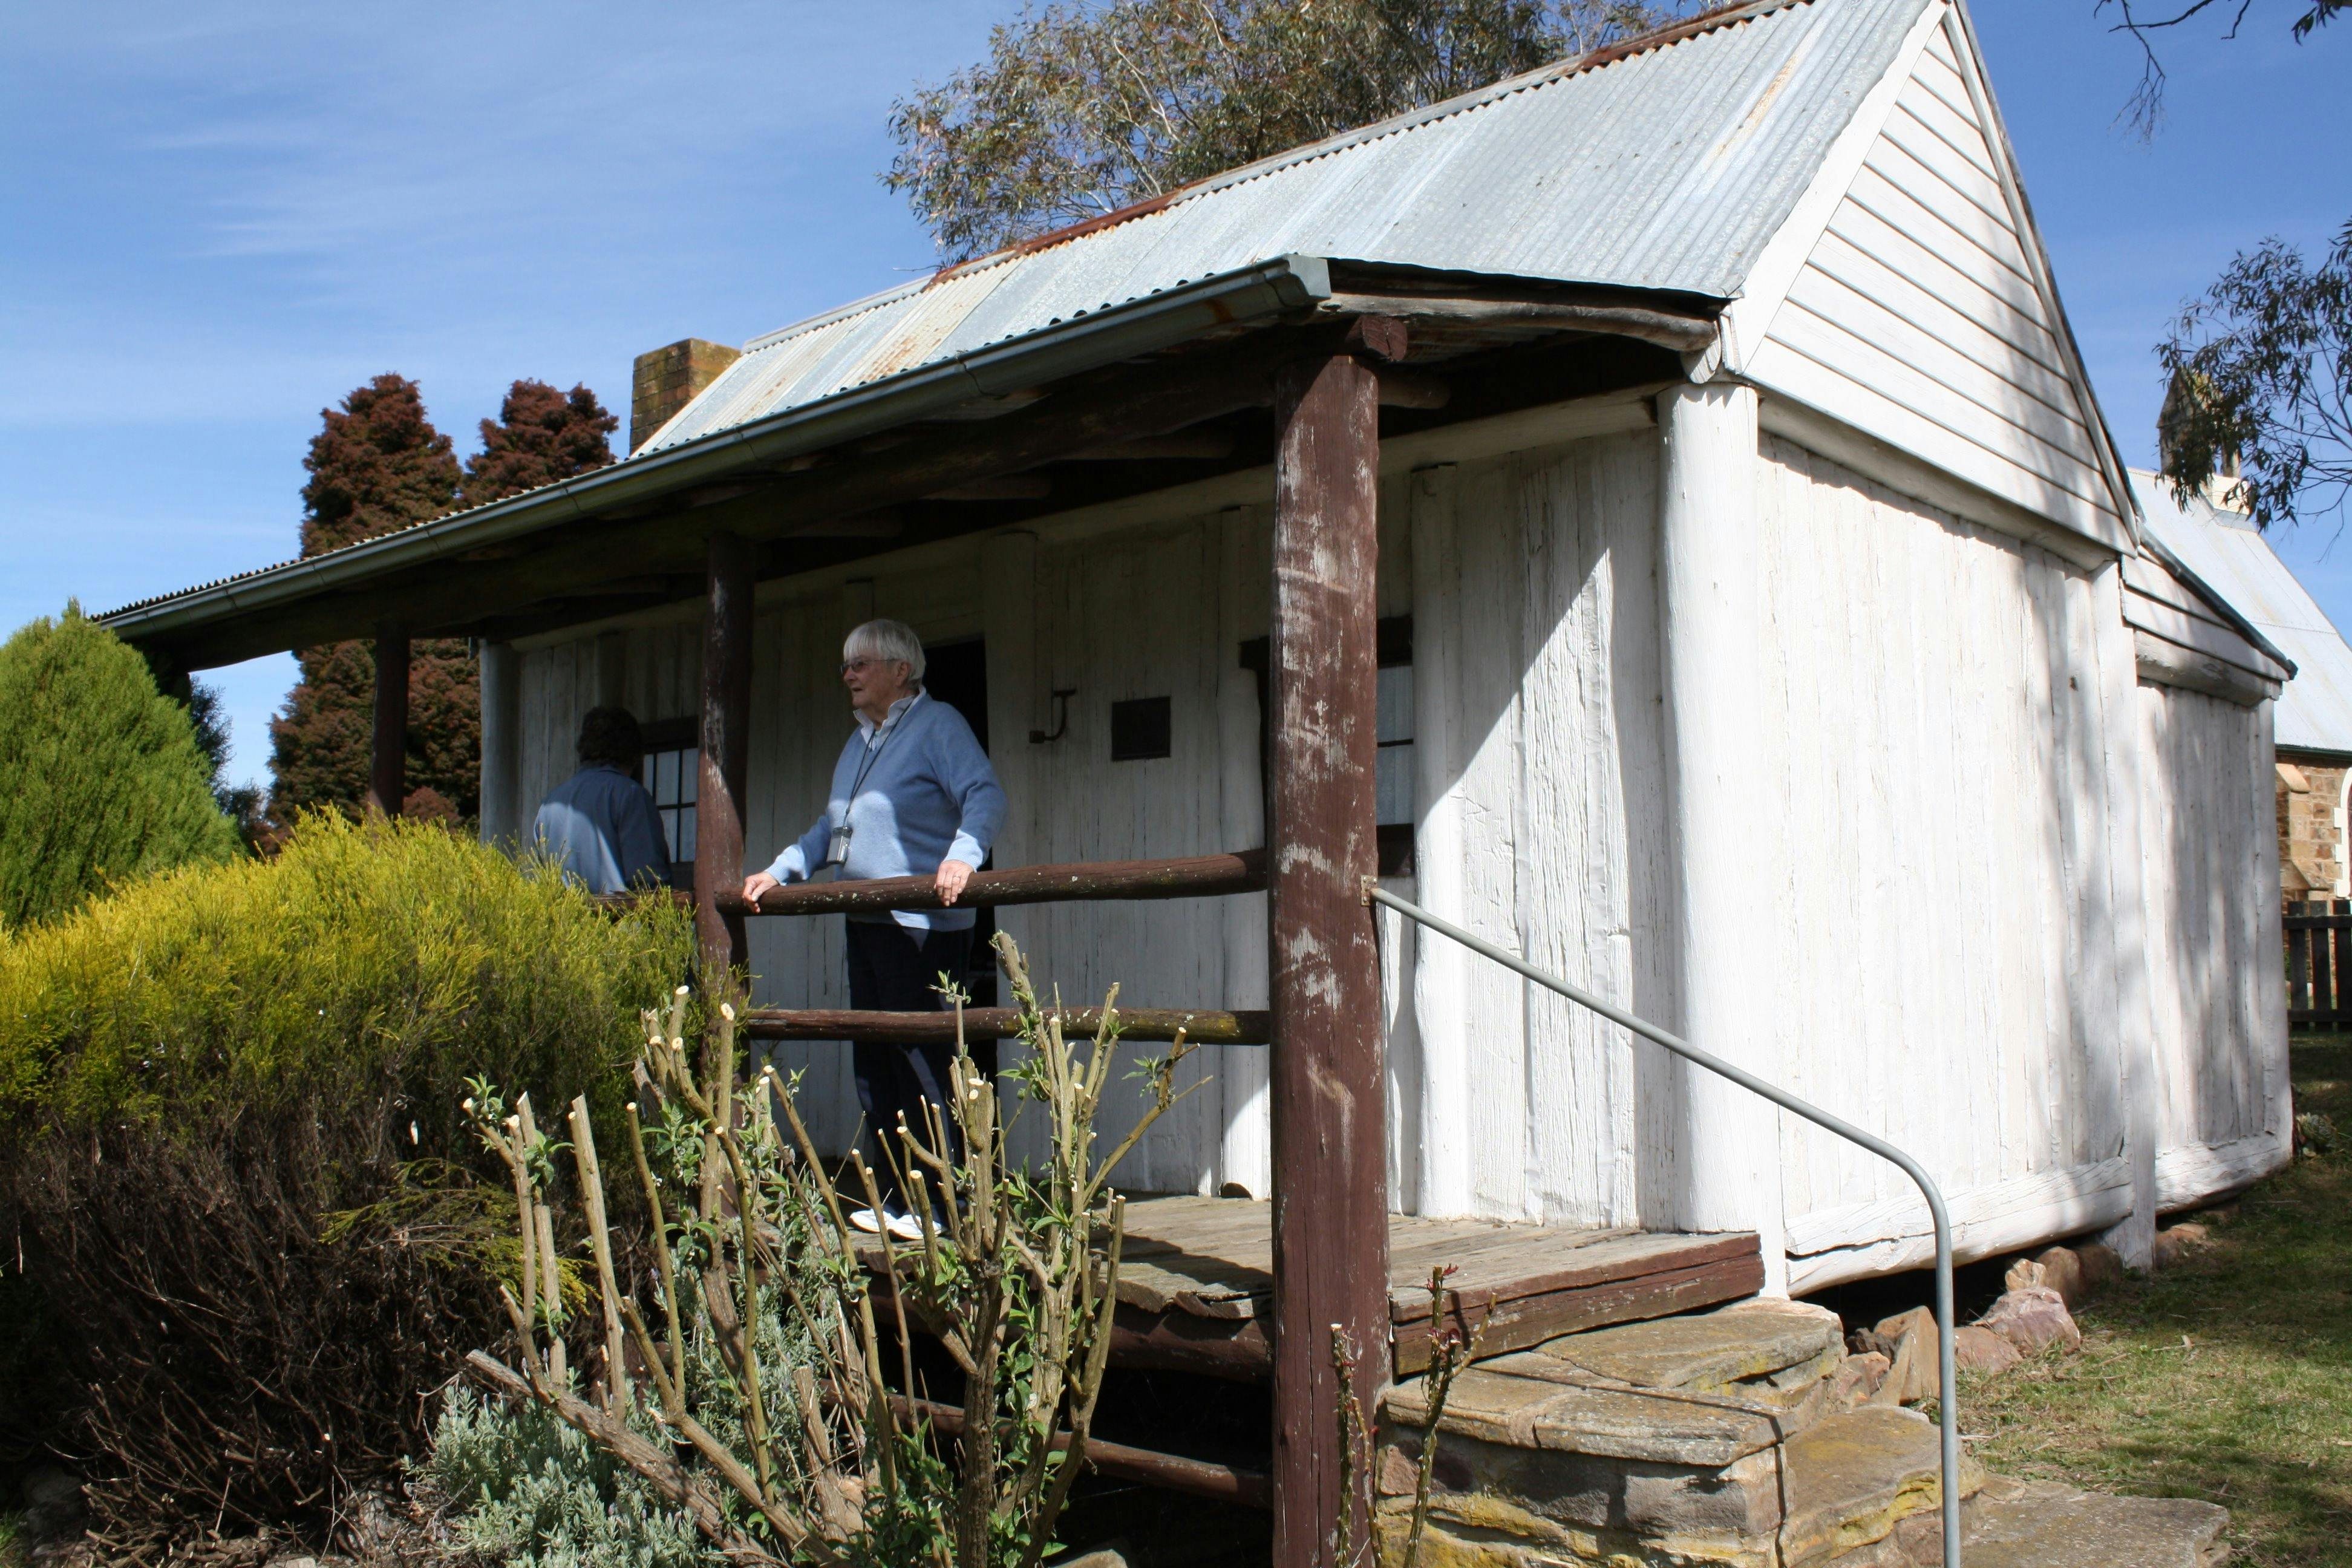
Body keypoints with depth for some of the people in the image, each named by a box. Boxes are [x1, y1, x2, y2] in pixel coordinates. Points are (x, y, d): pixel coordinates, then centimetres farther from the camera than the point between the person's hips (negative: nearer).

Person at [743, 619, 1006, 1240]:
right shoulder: (860, 742, 21)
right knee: (873, 1063, 10)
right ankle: (893, 1200, 18)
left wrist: (963, 854, -36)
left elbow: (986, 796, -19)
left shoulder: (938, 725, -5)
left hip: (923, 926, -9)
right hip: (865, 924, 9)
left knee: (921, 1062, -8)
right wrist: (779, 871, 23)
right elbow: (831, 826, 31)